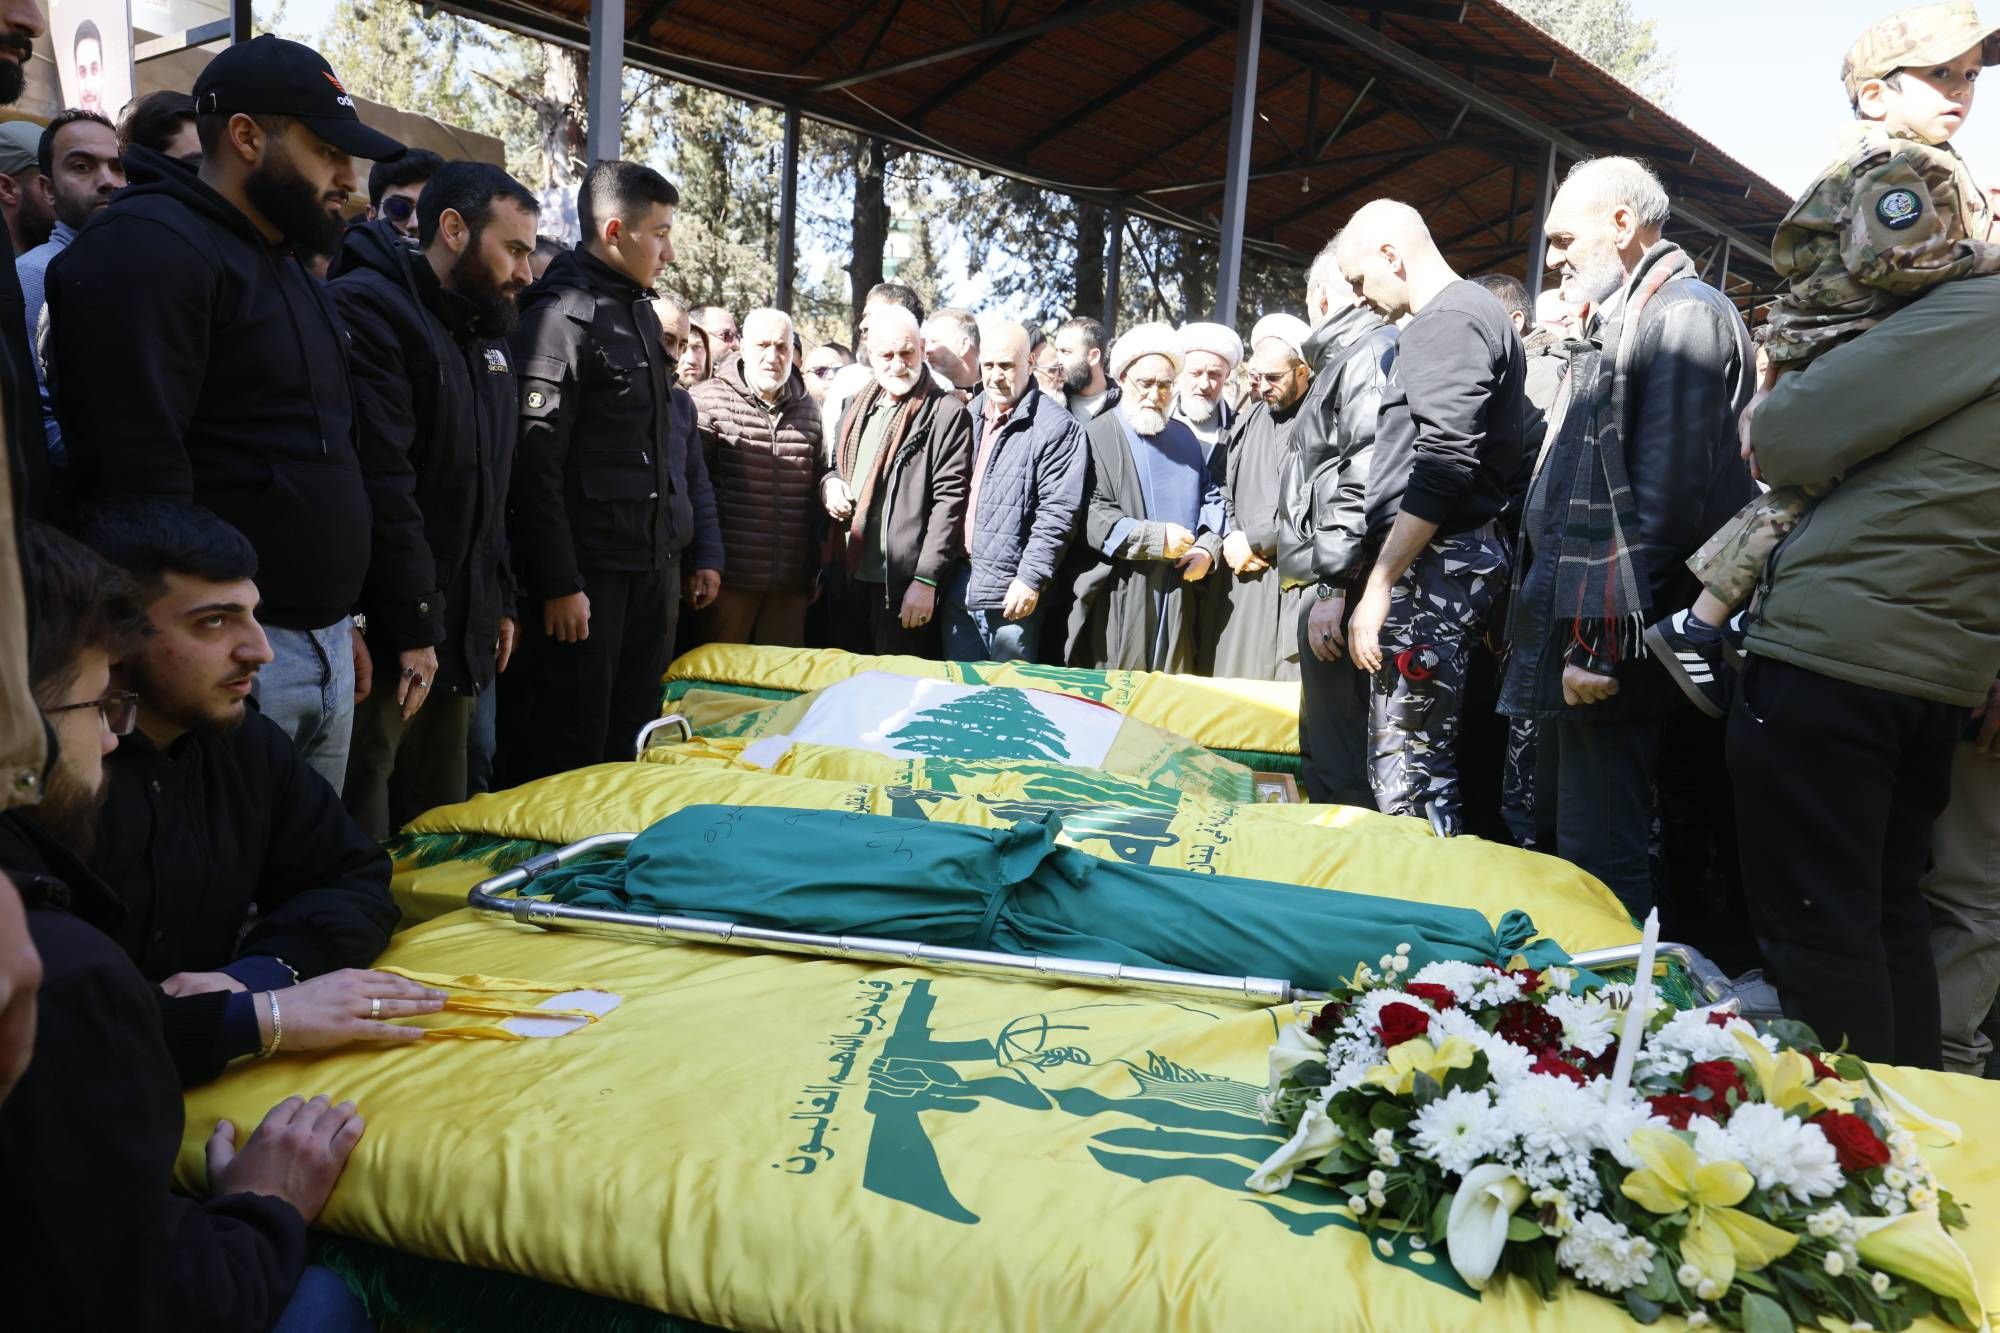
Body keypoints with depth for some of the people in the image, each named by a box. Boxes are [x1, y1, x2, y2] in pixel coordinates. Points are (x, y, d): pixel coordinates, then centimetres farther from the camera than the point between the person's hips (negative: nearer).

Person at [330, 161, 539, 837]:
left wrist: (501, 601, 18)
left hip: (461, 631, 9)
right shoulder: (368, 310, -12)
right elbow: (381, 485, -20)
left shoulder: (487, 334, 16)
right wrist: (413, 627, -21)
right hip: (385, 637, -8)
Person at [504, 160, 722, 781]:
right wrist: (557, 583, -18)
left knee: (633, 735, 13)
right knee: (573, 747, -1)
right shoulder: (563, 316, -10)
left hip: (655, 568, 8)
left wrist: (704, 551, 17)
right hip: (588, 571, -8)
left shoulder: (641, 313, 17)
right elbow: (534, 463, -16)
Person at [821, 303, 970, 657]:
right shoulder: (856, 406, 16)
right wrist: (829, 483, 4)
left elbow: (950, 500, -12)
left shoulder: (947, 413, -7)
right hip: (849, 575, 7)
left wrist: (926, 580, -16)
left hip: (903, 583, -6)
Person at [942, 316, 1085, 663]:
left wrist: (1031, 579, -17)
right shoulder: (969, 416, 13)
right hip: (958, 588, 6)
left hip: (1011, 594, -6)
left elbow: (1056, 513, -13)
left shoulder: (1056, 426, -9)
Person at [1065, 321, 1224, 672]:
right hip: (1117, 600, -5)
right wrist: (1157, 538, -16)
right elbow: (1090, 517, -13)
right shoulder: (1096, 437, -4)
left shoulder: (1184, 438, 18)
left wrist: (1207, 548, 2)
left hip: (1176, 596, 6)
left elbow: (1212, 497, 21)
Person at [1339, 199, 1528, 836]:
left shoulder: (1447, 321, -11)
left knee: (1402, 770, -10)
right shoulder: (1478, 313, 22)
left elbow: (1442, 467, -21)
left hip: (1434, 565, -11)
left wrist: (1378, 585, -19)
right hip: (1464, 555, 11)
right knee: (1429, 757, 13)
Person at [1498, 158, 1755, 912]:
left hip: (1610, 649, -10)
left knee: (1601, 858, -6)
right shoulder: (1622, 322, 22)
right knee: (1582, 846, 15)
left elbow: (1664, 499, -19)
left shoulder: (1685, 315, -9)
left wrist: (1603, 642, -22)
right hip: (1581, 636, 10)